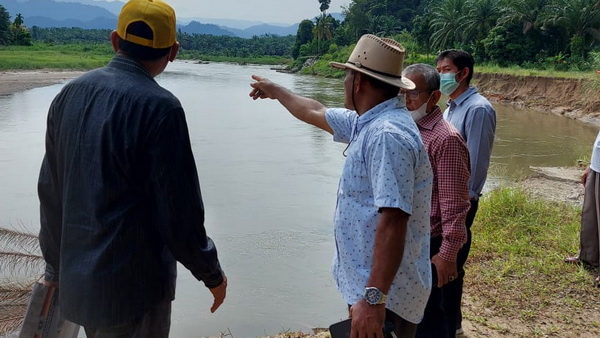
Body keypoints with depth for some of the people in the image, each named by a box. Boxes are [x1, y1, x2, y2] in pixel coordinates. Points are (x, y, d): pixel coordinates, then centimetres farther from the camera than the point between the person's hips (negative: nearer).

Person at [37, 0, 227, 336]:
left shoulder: (70, 94, 3)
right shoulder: (159, 107, -19)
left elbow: (51, 192, 9)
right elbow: (179, 211, -18)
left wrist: (56, 264, 20)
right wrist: (212, 273, -3)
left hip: (75, 279, 7)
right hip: (133, 285, -7)